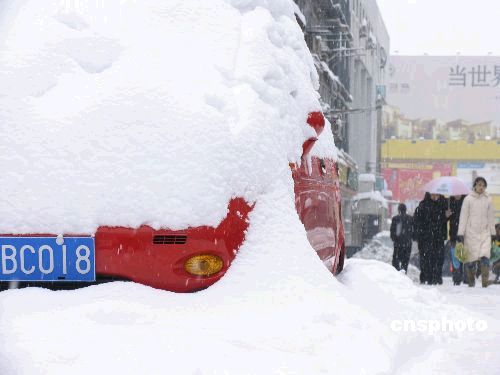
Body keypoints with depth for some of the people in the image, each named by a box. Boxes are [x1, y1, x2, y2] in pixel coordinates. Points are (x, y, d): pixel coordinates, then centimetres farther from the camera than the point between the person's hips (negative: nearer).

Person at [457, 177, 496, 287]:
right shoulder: (468, 199, 0)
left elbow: (491, 217, 14)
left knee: (485, 257, -13)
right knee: (470, 258, 1)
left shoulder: (488, 199, 7)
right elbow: (463, 217, 0)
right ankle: (471, 282, 14)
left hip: (485, 233, 1)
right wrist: (460, 233, -5)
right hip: (471, 233, -1)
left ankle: (485, 281, -9)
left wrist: (493, 233, 12)